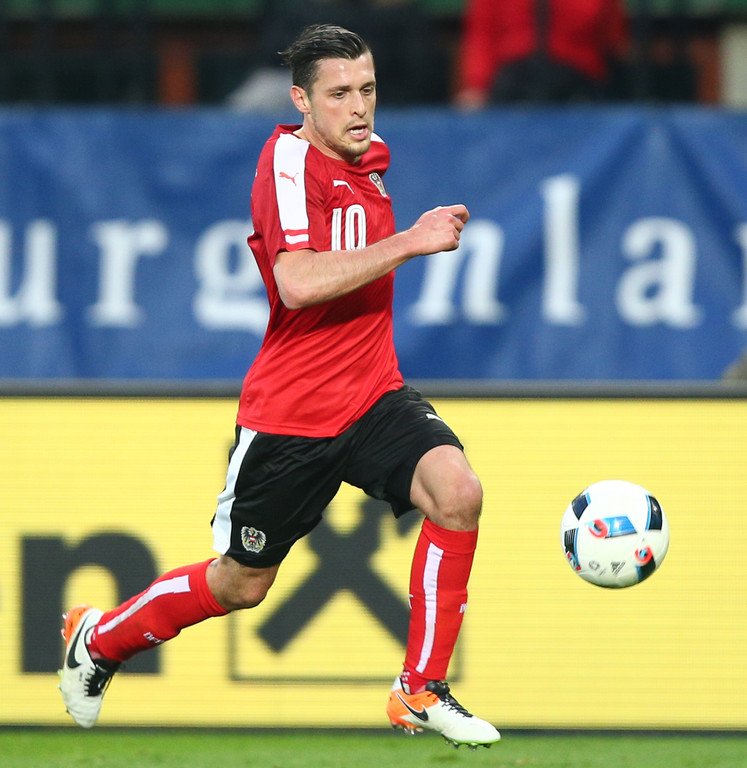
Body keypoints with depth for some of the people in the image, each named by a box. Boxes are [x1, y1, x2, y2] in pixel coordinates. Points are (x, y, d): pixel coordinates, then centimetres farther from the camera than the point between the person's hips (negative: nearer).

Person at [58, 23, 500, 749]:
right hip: (288, 411, -6)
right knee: (240, 584, 10)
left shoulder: (369, 154, 8)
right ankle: (97, 639, 38)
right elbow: (298, 283, -33)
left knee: (457, 490, -23)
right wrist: (409, 242, -31)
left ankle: (421, 691, -13)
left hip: (374, 396, 6)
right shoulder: (289, 160, -17)